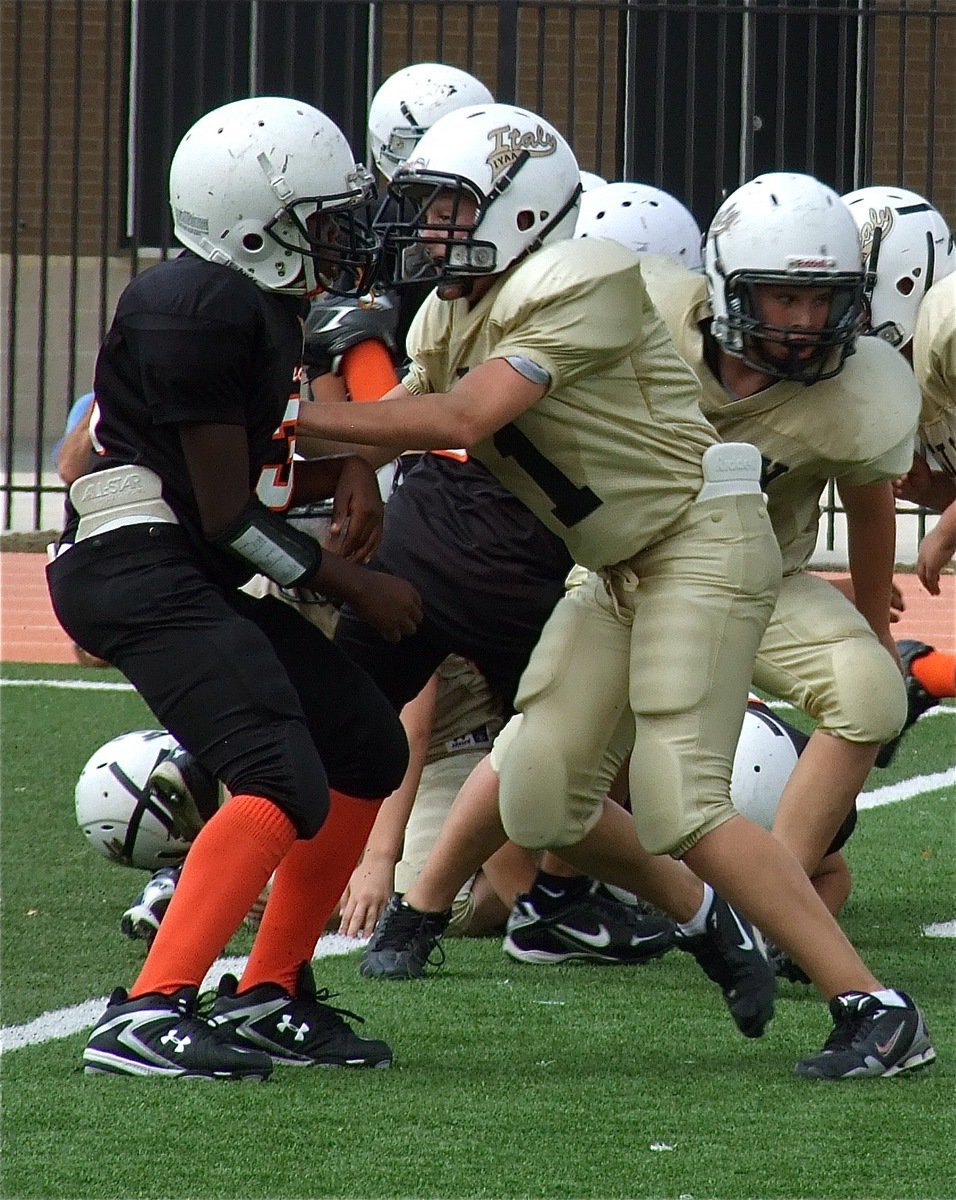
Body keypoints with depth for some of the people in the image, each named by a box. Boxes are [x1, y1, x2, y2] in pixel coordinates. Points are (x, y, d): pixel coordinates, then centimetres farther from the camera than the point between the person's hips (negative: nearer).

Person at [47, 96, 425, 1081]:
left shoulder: (262, 306, 13)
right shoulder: (201, 311, -18)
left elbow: (262, 469, 27)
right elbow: (228, 514, -15)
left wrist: (345, 471, 6)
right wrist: (357, 587, -5)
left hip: (193, 581, 10)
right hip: (138, 568, -10)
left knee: (367, 749, 15)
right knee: (285, 782, -23)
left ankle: (267, 997, 20)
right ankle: (146, 1017, -31)